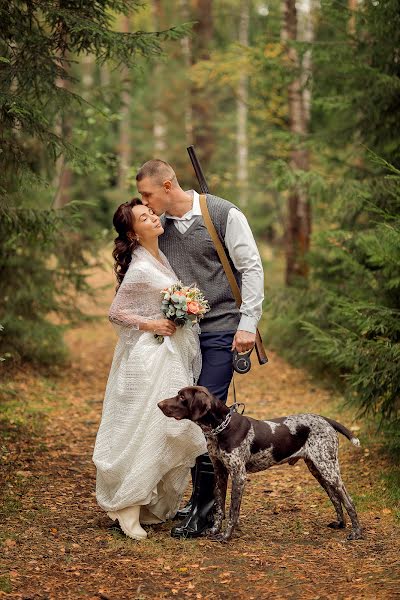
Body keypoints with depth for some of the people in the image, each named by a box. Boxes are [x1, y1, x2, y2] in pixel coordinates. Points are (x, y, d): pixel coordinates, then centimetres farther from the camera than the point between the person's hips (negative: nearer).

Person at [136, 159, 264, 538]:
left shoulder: (224, 215, -6)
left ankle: (204, 508, -5)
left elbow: (252, 268, -6)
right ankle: (201, 497, 16)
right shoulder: (160, 227, 8)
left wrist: (248, 323, -12)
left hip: (222, 329, -5)